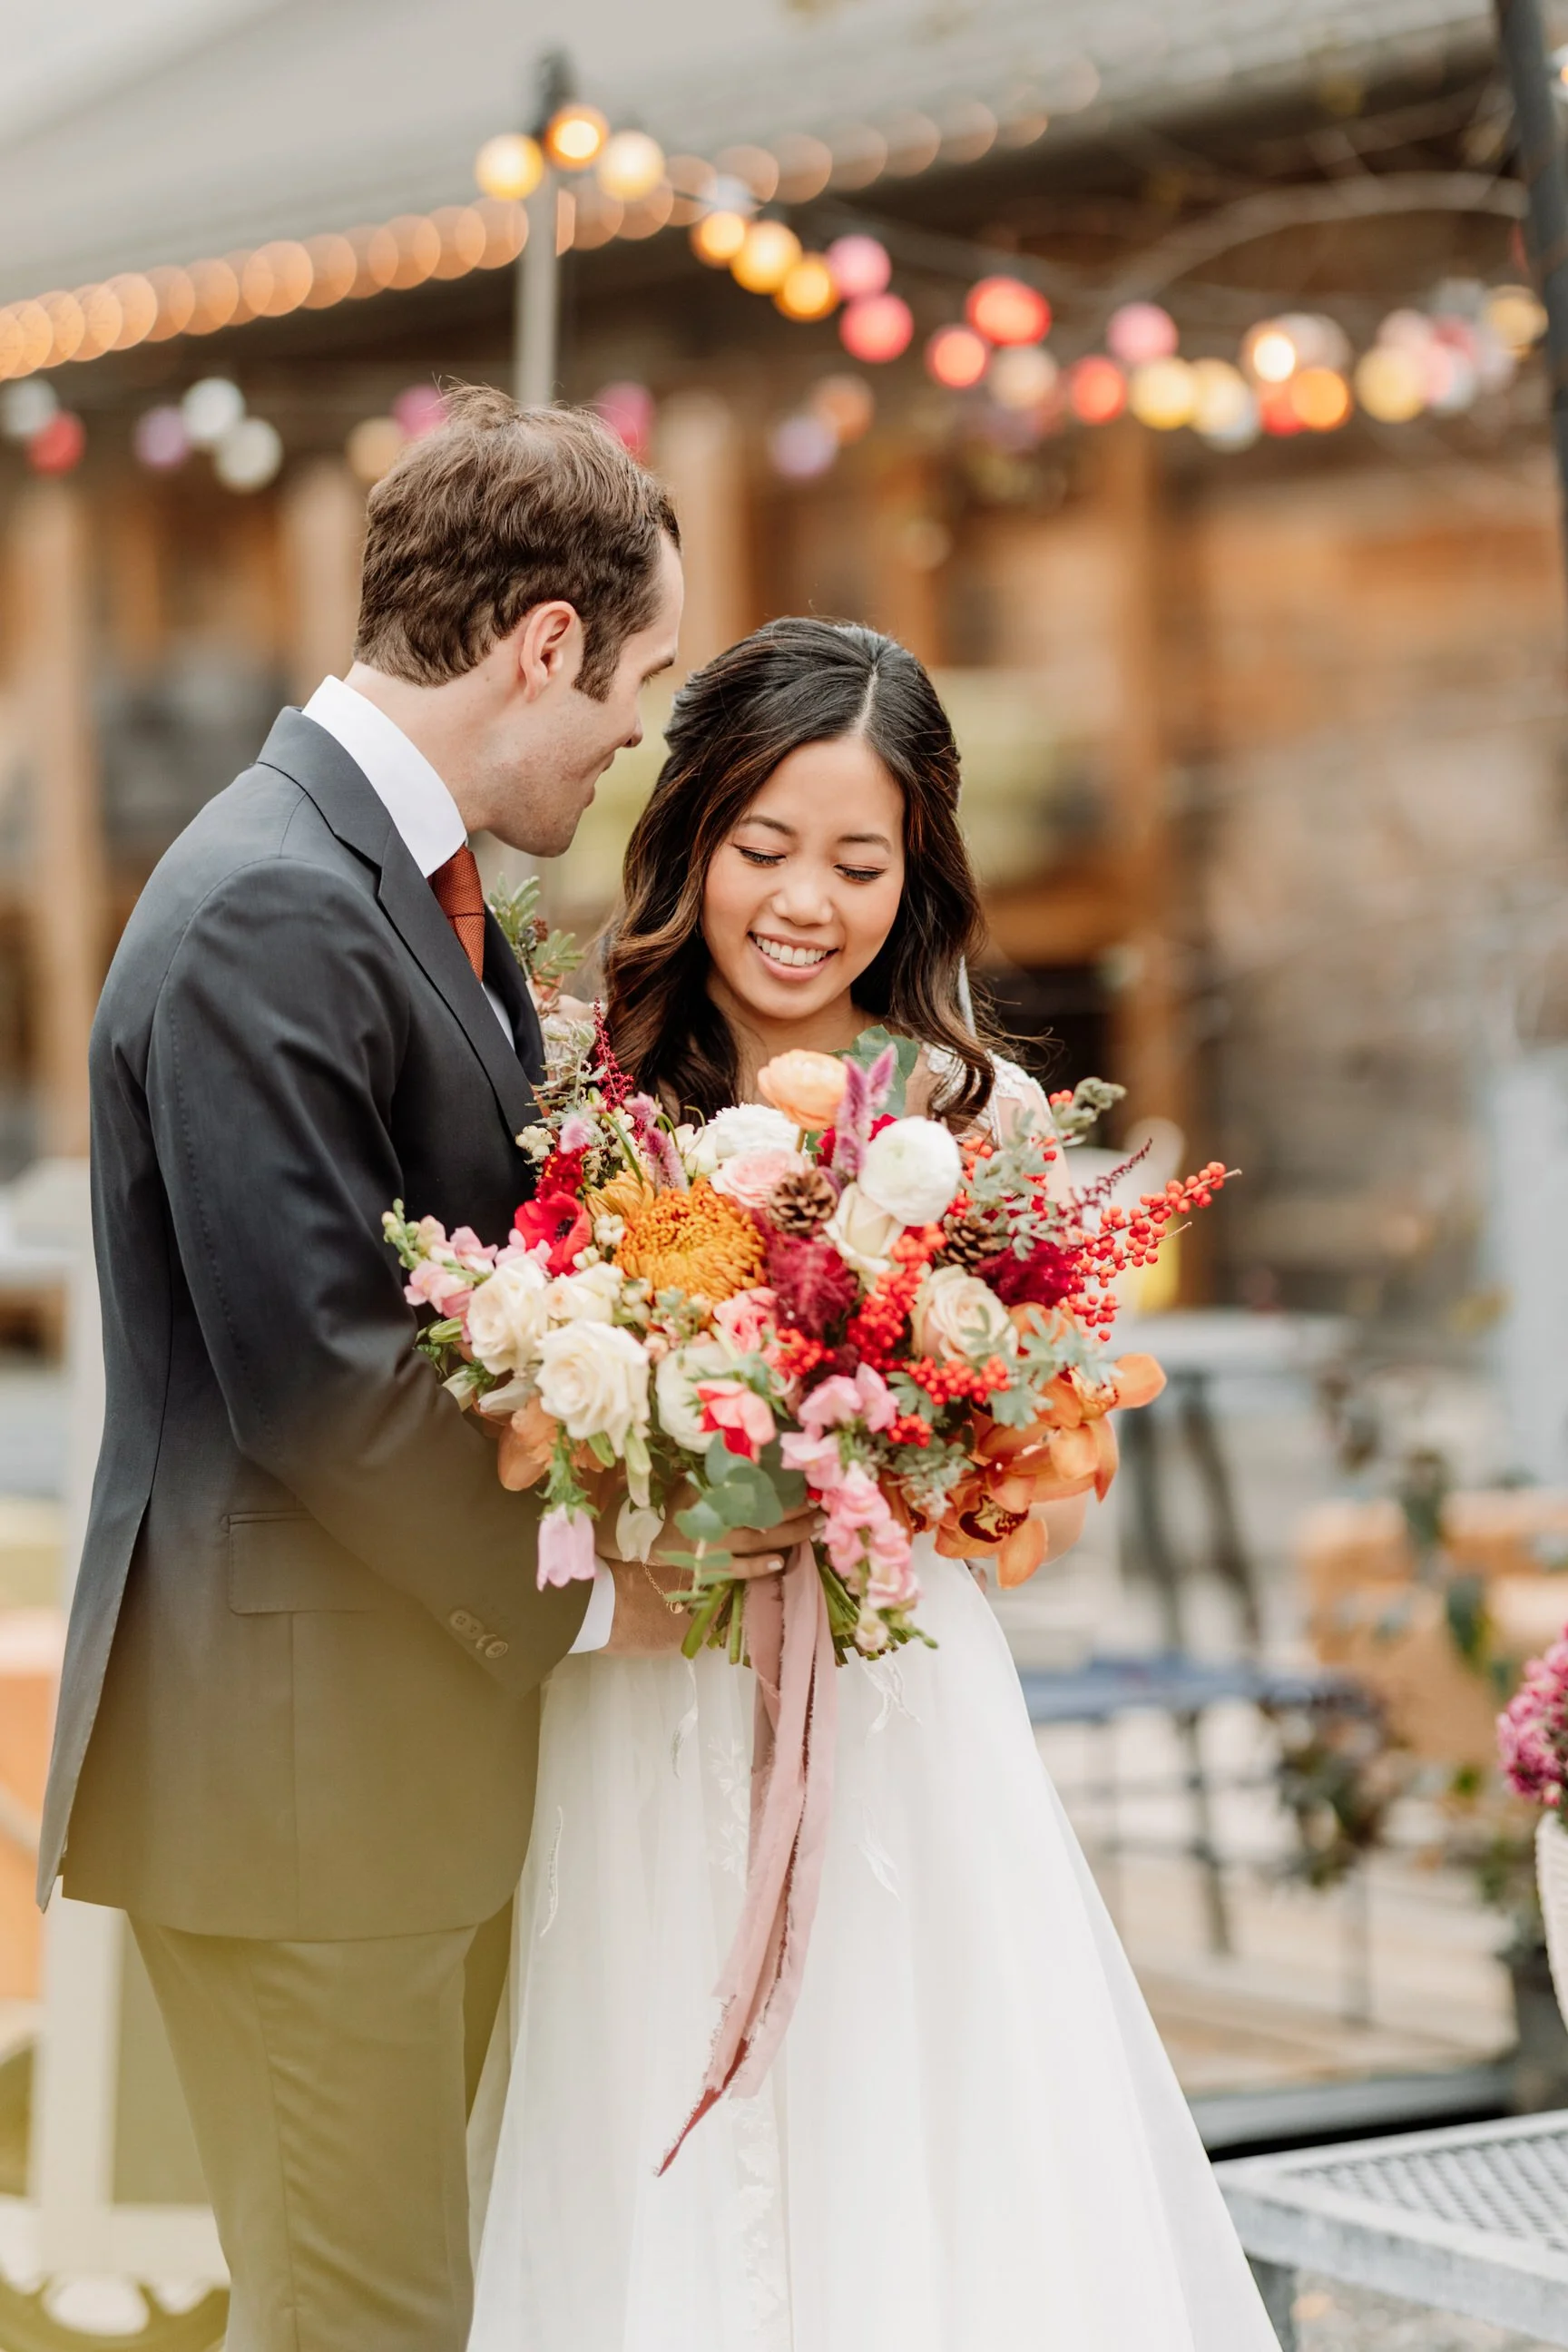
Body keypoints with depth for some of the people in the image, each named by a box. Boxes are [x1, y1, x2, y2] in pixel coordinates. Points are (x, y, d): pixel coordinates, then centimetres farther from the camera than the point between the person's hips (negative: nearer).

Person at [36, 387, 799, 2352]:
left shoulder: (395, 874, 12)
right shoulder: (273, 909, -19)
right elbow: (319, 1373, -23)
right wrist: (580, 1597, -12)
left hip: (425, 1726, 10)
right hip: (297, 1750, -10)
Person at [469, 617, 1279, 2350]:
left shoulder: (981, 1119, 1)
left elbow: (1055, 1497, 3)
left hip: (907, 1738, 0)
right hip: (649, 1750, 0)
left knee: (926, 2193, 2)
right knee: (666, 2211, 6)